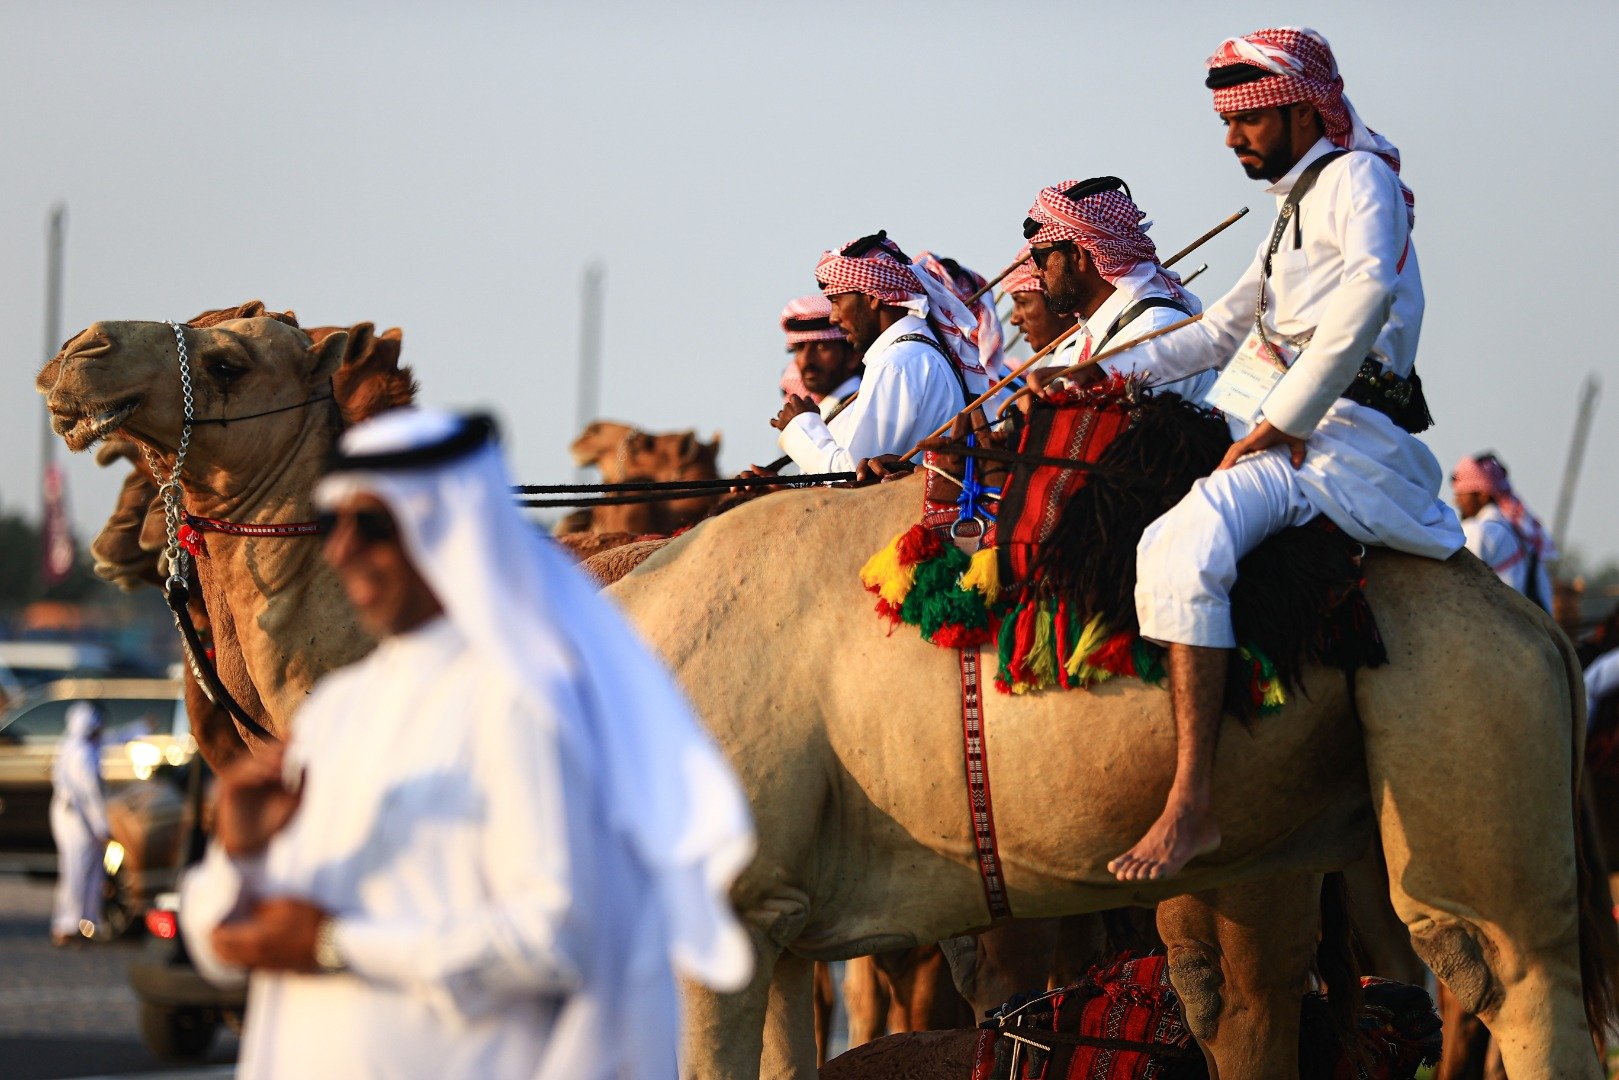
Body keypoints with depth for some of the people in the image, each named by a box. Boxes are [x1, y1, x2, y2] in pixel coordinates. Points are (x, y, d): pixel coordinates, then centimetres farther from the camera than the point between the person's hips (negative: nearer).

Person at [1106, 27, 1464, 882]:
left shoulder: (1356, 177, -3)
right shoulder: (1296, 204, 27)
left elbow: (1368, 293, -22)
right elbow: (1223, 329, 31)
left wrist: (1283, 421, -22)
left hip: (1339, 435, -11)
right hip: (1273, 423, 11)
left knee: (1183, 545, -33)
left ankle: (1191, 804, -40)